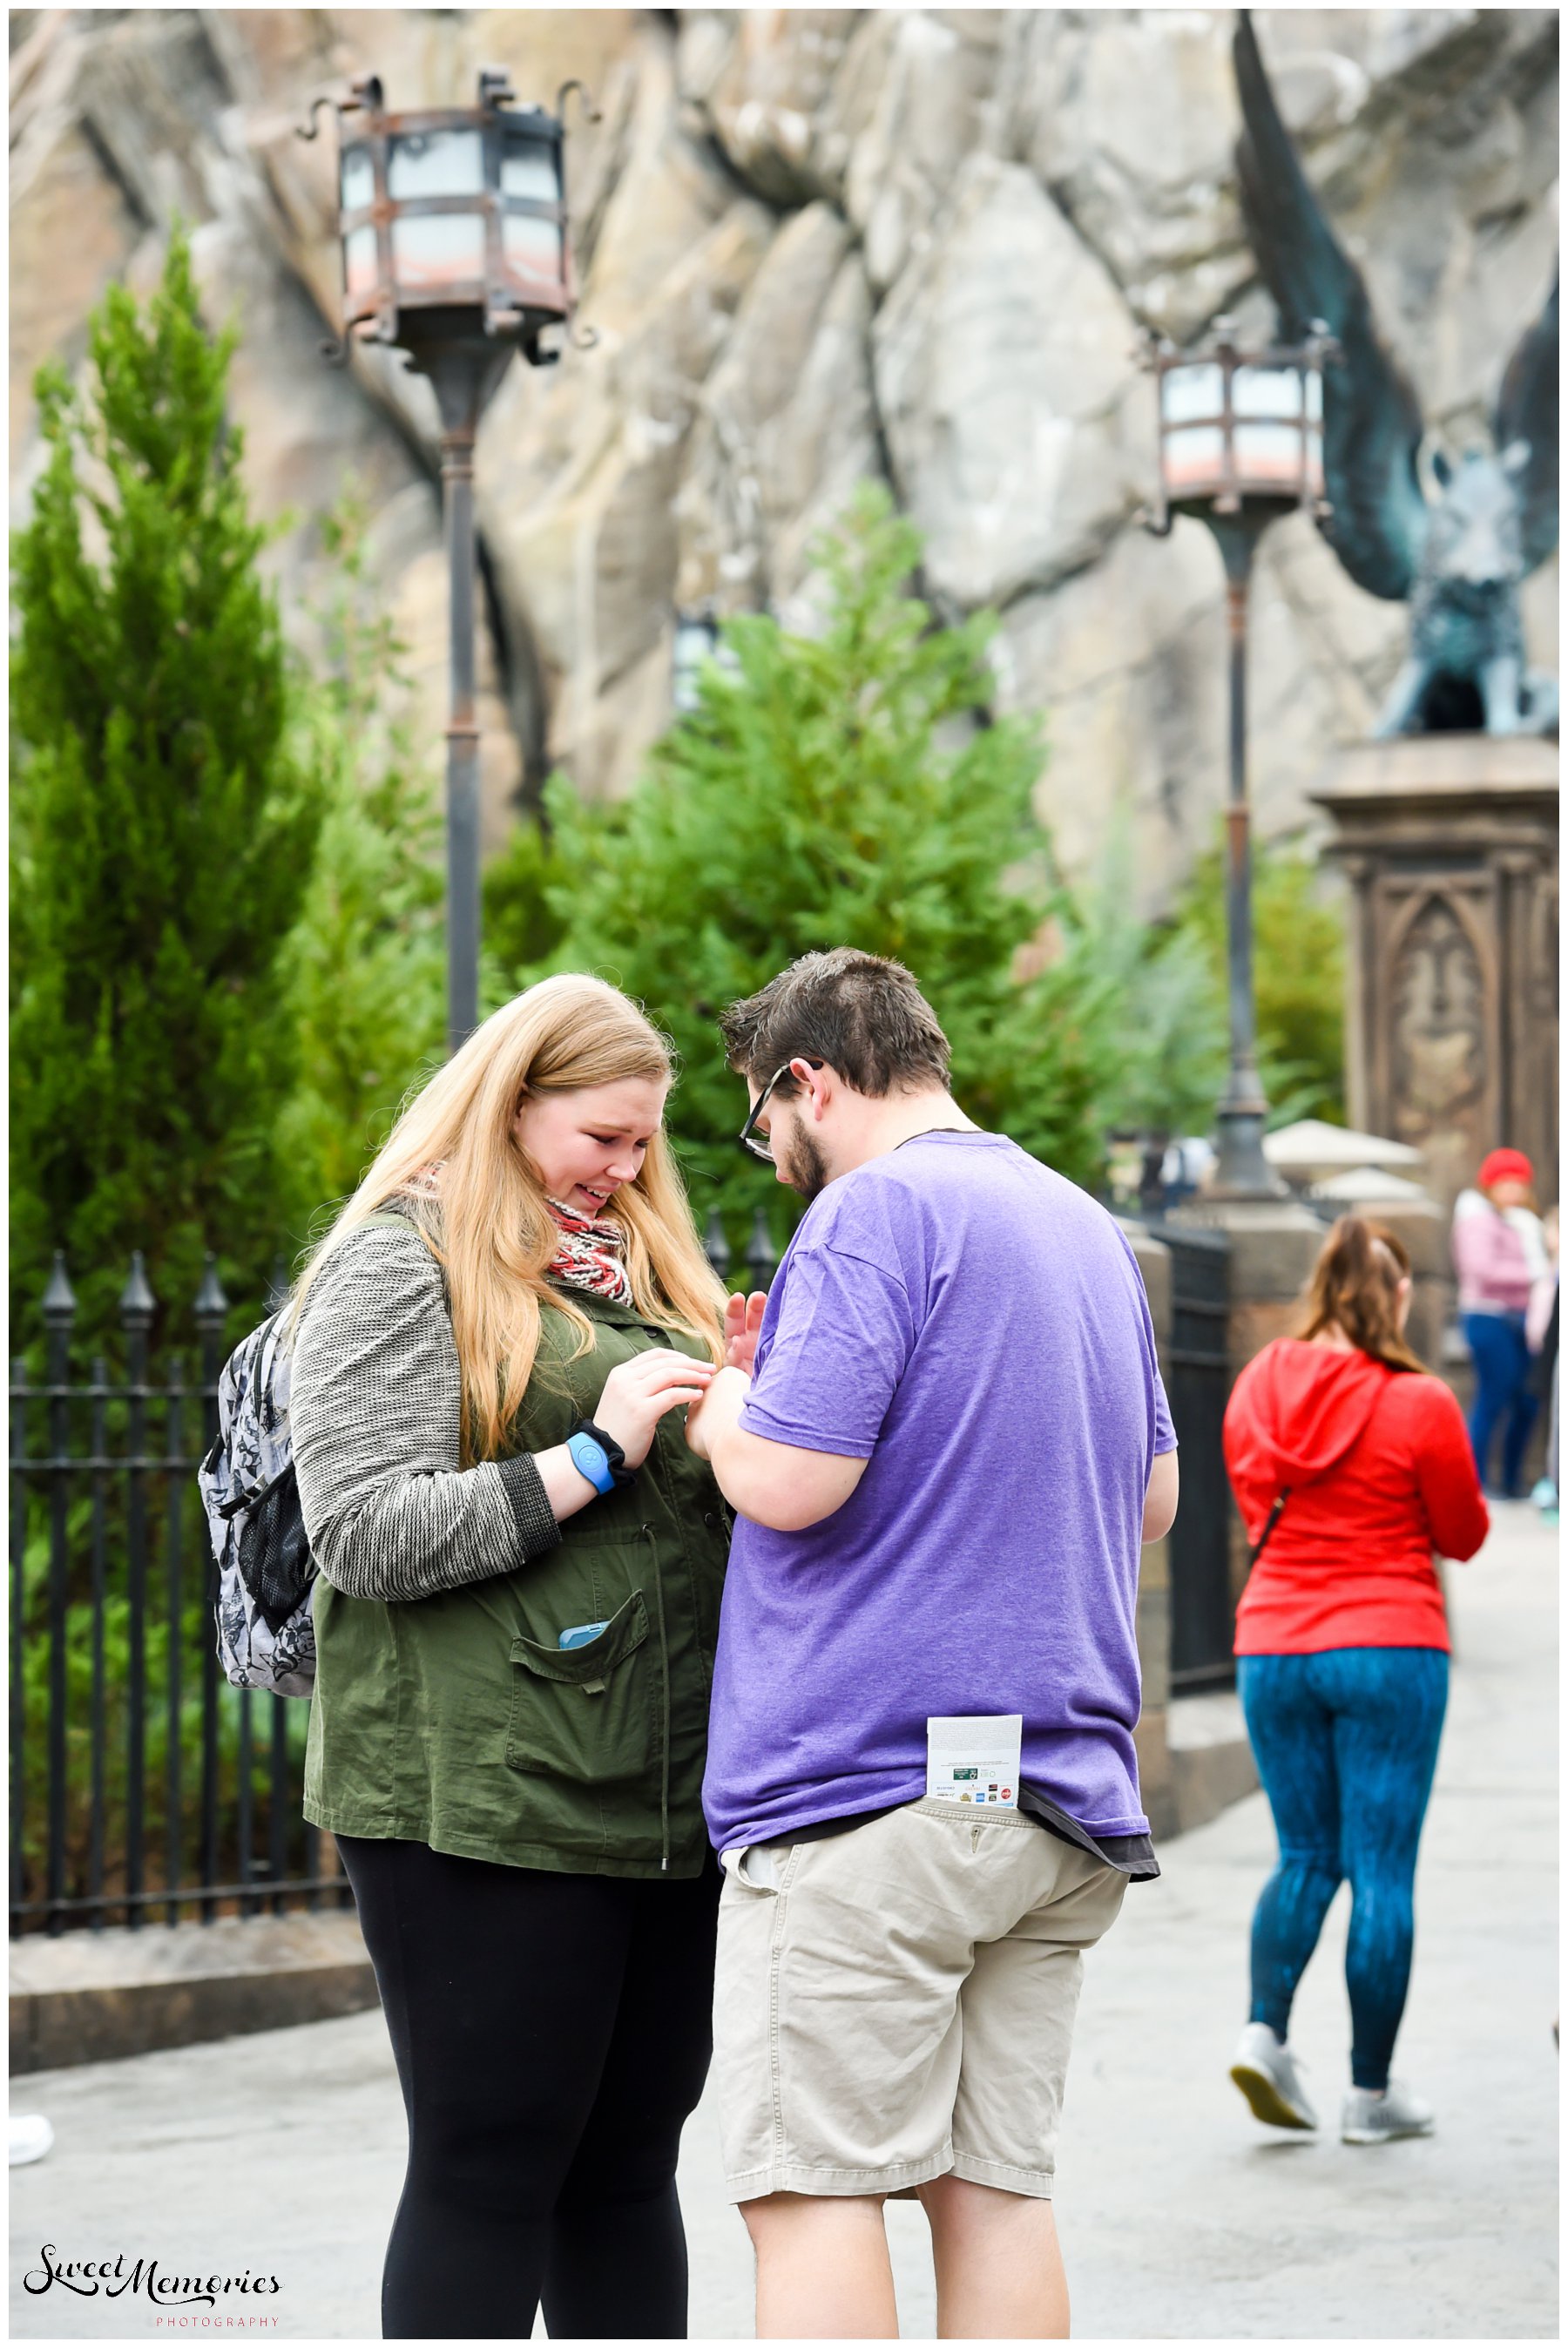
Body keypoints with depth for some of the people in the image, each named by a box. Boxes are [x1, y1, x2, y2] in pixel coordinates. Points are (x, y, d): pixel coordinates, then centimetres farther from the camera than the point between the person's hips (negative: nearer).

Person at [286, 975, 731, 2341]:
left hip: (666, 1795, 7)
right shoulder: (401, 1263, -2)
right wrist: (595, 1454, -17)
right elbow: (369, 1536, -12)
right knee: (491, 2171, -3)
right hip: (486, 1800, -7)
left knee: (630, 2164, 10)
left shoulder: (642, 1266, 20)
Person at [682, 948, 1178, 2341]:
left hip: (865, 1783, -8)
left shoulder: (877, 1211, -9)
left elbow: (787, 1482, -18)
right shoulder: (1086, 1228, 17)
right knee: (998, 2186, 8)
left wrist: (717, 1403, 4)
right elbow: (1151, 1497, 25)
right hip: (1056, 1793, 8)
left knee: (817, 2187, -4)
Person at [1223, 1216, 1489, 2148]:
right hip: (1388, 1650, -4)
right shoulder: (1420, 1404, -11)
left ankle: (1264, 2028, -5)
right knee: (1384, 1870, 2)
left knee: (1307, 1858, 15)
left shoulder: (1256, 1390, 3)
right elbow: (1464, 1536, 1)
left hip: (1274, 1647, 4)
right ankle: (1372, 2091, 6)